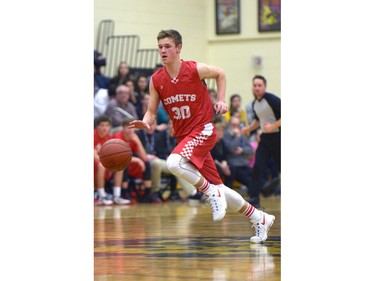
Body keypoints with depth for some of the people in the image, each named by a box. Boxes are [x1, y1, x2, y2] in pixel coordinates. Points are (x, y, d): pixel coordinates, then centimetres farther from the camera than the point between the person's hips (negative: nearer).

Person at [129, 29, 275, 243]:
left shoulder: (195, 69, -11)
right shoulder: (156, 80, -1)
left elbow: (220, 73, 9)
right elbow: (152, 112, 2)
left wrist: (221, 100, -2)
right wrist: (145, 123, -20)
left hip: (203, 131, -5)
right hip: (183, 136, 5)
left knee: (174, 163, -32)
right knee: (217, 187, 7)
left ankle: (212, 194, -12)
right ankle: (260, 219, 22)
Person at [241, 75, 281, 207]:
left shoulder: (273, 100, -16)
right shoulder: (255, 104, 8)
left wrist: (273, 126, -27)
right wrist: (249, 128, 12)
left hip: (277, 137, -6)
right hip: (265, 138, 6)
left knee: (281, 168, 2)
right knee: (258, 167, -6)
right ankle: (254, 196, -6)